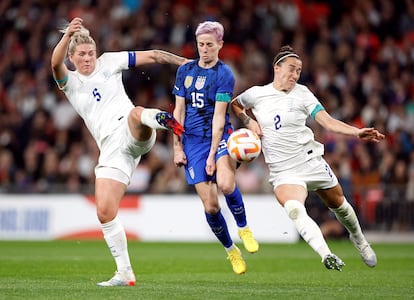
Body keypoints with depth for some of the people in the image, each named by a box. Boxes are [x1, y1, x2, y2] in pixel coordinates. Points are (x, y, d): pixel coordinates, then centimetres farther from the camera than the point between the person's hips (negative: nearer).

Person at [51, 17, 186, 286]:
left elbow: (152, 56, 17)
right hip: (111, 150, 2)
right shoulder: (69, 82, 14)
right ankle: (125, 273, 1)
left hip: (133, 135, -2)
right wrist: (67, 36, -29)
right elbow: (56, 64, -10)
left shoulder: (109, 62, 15)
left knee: (136, 113, -40)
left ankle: (162, 119, -72)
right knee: (105, 212, -8)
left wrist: (186, 62, 8)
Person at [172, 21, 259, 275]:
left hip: (220, 136, -3)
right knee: (210, 205, -5)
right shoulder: (185, 70, 7)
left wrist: (213, 154, -15)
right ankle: (231, 250, 16)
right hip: (192, 140, 3)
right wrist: (177, 147, 5)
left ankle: (243, 228, -6)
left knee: (225, 183, -32)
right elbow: (179, 111, 11)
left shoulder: (224, 74, -6)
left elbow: (218, 117, -11)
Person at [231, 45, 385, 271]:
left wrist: (356, 132, -24)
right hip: (282, 172, -1)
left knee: (338, 204, 16)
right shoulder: (256, 94, 1)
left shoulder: (301, 93, -2)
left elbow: (327, 121, -10)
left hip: (311, 161, 1)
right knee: (294, 209, -30)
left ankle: (359, 239, 47)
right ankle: (326, 255, -39)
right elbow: (234, 104, 22)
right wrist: (248, 121, 2)